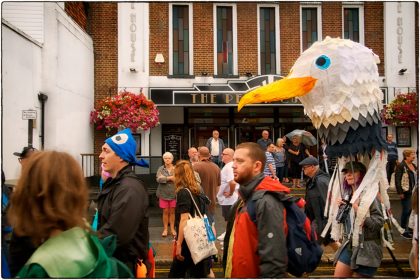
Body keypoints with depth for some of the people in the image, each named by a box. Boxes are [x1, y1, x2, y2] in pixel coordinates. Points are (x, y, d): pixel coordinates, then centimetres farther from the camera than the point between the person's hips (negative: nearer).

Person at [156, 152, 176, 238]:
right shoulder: (161, 169, 1)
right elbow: (158, 179, -14)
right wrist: (170, 178, -16)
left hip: (173, 193, 0)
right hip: (163, 193, 0)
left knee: (172, 211, 8)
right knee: (165, 211, 6)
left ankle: (172, 229, 19)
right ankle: (165, 229, 17)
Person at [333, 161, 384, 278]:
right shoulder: (347, 195, 8)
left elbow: (379, 222, -18)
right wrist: (340, 208, -1)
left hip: (366, 248, -6)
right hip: (349, 244, 7)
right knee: (337, 275, 7)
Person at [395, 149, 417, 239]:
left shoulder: (414, 166, 12)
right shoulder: (401, 166, -13)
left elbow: (416, 178, 21)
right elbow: (397, 180, -16)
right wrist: (400, 192, -19)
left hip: (413, 192, 8)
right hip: (406, 193, -8)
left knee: (412, 211, 13)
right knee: (406, 211, -2)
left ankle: (408, 228, 27)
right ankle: (404, 231, 8)